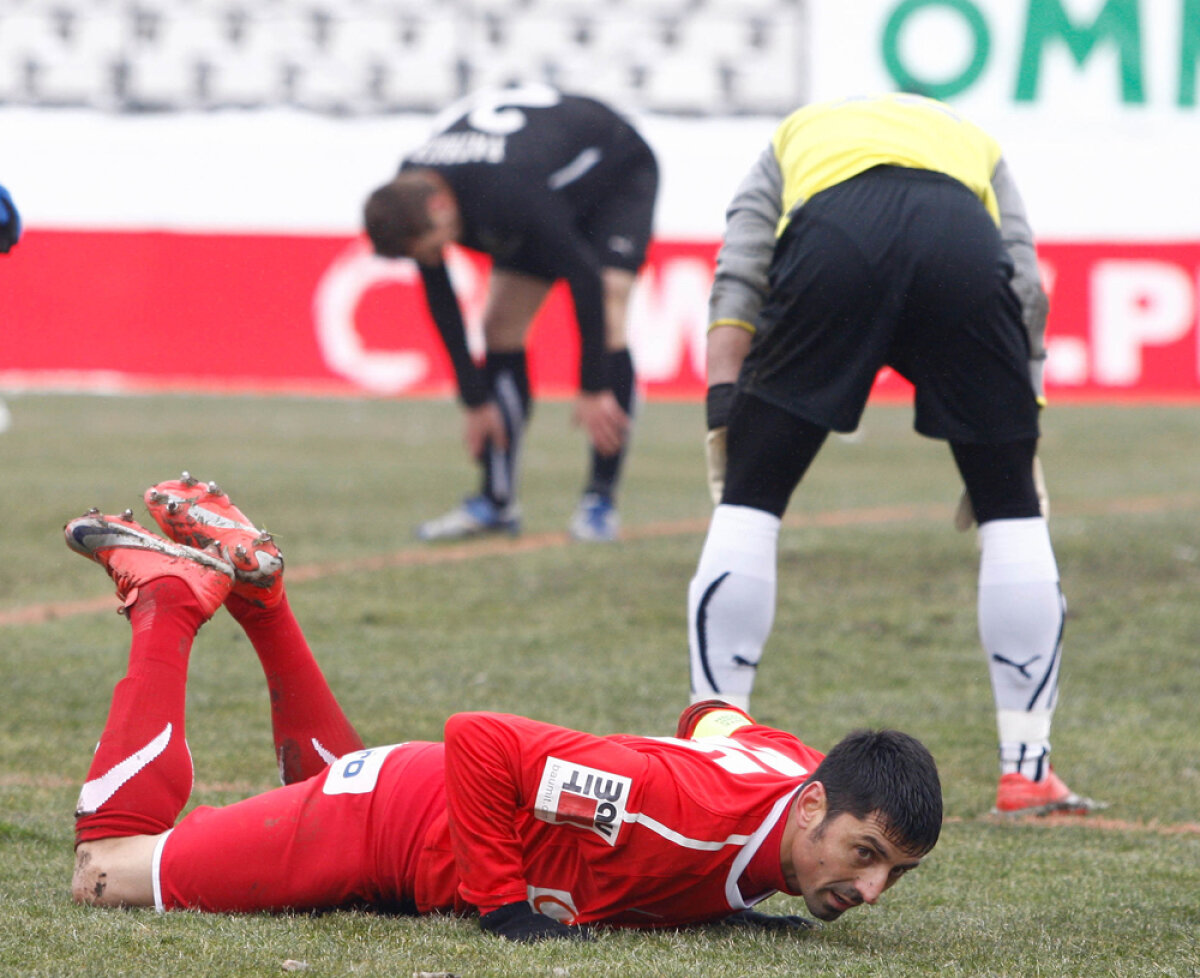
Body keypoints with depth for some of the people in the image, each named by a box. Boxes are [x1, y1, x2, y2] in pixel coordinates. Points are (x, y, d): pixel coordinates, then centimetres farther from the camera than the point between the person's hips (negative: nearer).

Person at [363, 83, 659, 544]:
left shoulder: (507, 193, -45)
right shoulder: (409, 196, -23)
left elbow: (585, 277, -37)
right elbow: (439, 302, -10)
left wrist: (593, 390, -31)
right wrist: (476, 401, -8)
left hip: (619, 174, -7)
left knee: (605, 315, -23)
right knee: (501, 323, -2)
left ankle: (601, 499, -19)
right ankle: (496, 501, 2)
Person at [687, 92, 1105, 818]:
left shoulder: (793, 139, 42)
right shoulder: (975, 142, 43)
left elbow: (737, 276, 21)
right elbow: (1026, 288, 25)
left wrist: (725, 412, 15)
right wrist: (1018, 440, 25)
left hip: (830, 240, 0)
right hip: (961, 243, 1)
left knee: (748, 505, 13)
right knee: (1013, 512, 17)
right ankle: (1027, 770, 16)